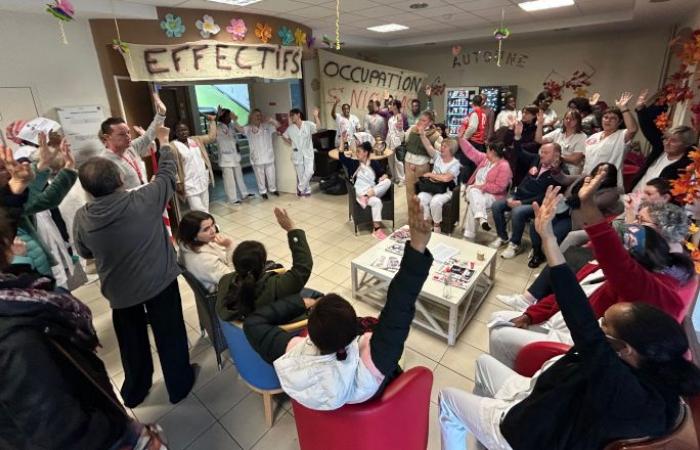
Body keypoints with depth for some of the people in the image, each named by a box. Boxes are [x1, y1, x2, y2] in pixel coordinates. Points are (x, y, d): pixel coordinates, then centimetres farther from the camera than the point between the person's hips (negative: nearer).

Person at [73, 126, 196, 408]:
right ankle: (179, 385, 34)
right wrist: (164, 142, 9)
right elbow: (168, 172, -6)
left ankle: (134, 391, 46)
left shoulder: (82, 218, -14)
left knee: (131, 341, 24)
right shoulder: (145, 200, -24)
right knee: (169, 335, 16)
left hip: (119, 291, 3)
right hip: (160, 281, -3)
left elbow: (85, 252, 3)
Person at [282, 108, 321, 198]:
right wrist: (291, 143, 5)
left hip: (308, 153, -2)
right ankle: (306, 190, 19)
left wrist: (315, 116, -32)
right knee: (300, 174, 5)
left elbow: (318, 126, -19)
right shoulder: (290, 128, 3)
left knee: (309, 172, -13)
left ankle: (300, 189, 4)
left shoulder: (308, 124, -6)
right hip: (297, 154, 2)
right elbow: (284, 136, 16)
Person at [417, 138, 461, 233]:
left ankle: (436, 225, -8)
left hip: (446, 190, -4)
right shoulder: (437, 156, 10)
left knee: (435, 201, -34)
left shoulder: (455, 163, -4)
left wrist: (431, 174, -10)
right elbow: (427, 146, -4)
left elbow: (446, 178, -19)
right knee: (420, 198, -27)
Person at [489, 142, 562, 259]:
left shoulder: (558, 174, -13)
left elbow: (544, 197, -18)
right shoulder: (536, 159, 6)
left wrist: (522, 202, -22)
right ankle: (503, 237, 3)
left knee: (517, 212, -34)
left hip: (535, 203, -7)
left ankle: (515, 244, -13)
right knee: (496, 206, -13)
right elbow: (520, 155, 15)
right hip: (518, 195, 7)